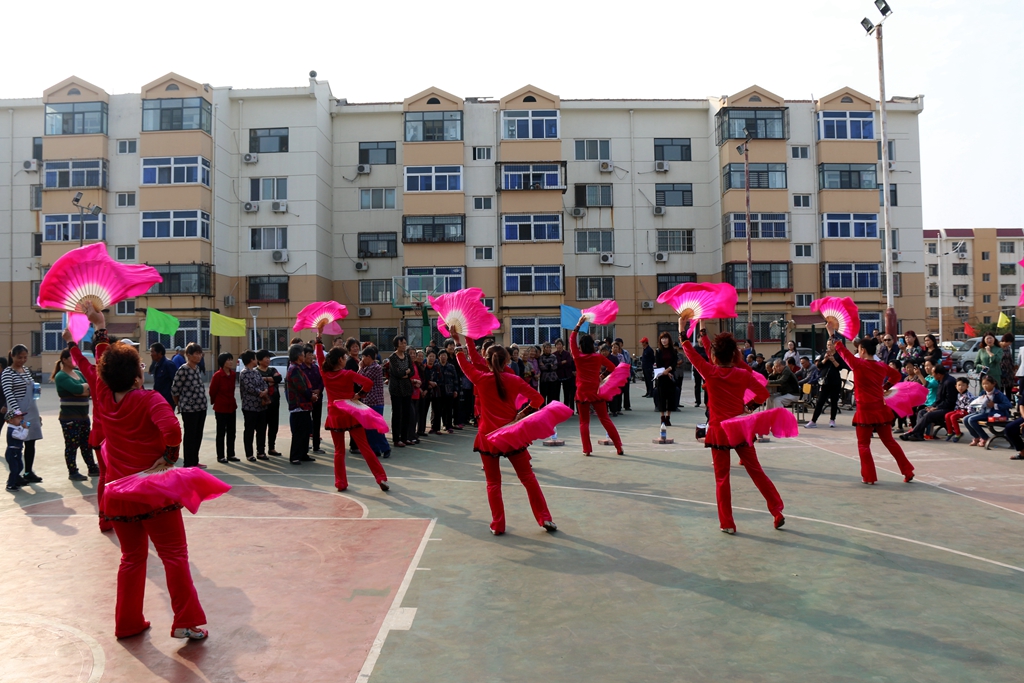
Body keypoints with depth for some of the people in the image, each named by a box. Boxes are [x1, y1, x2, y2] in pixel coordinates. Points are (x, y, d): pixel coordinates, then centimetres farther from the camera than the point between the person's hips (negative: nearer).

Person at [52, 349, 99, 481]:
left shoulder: (79, 373, 13)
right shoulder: (61, 376, -10)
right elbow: (77, 388, -23)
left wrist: (81, 390, -14)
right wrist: (86, 385, -5)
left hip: (83, 415, 7)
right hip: (70, 417, -7)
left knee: (87, 443, 13)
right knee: (72, 445, 0)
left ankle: (92, 468, 21)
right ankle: (72, 472, 8)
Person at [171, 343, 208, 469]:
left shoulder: (197, 368, 9)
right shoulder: (183, 370, -14)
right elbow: (174, 390, -10)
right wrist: (179, 404, 3)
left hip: (201, 406, 7)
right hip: (189, 408, -7)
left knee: (198, 435, 13)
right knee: (190, 436, 2)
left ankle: (195, 461, 24)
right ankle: (189, 463, 12)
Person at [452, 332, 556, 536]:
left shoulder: (481, 379, -6)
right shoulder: (513, 380, -3)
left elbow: (465, 363, 9)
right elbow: (537, 398, -6)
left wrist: (459, 341, 17)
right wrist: (522, 414, 1)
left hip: (488, 437, -1)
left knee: (493, 483, 10)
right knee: (528, 477, 9)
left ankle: (498, 525, 9)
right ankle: (545, 519, 10)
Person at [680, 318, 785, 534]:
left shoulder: (710, 372, -9)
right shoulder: (743, 374, -1)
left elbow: (691, 352, 0)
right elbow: (763, 394, 9)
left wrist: (682, 331, 9)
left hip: (719, 431, -3)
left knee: (722, 478, 5)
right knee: (756, 472, 13)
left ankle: (727, 524, 7)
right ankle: (778, 513, 16)